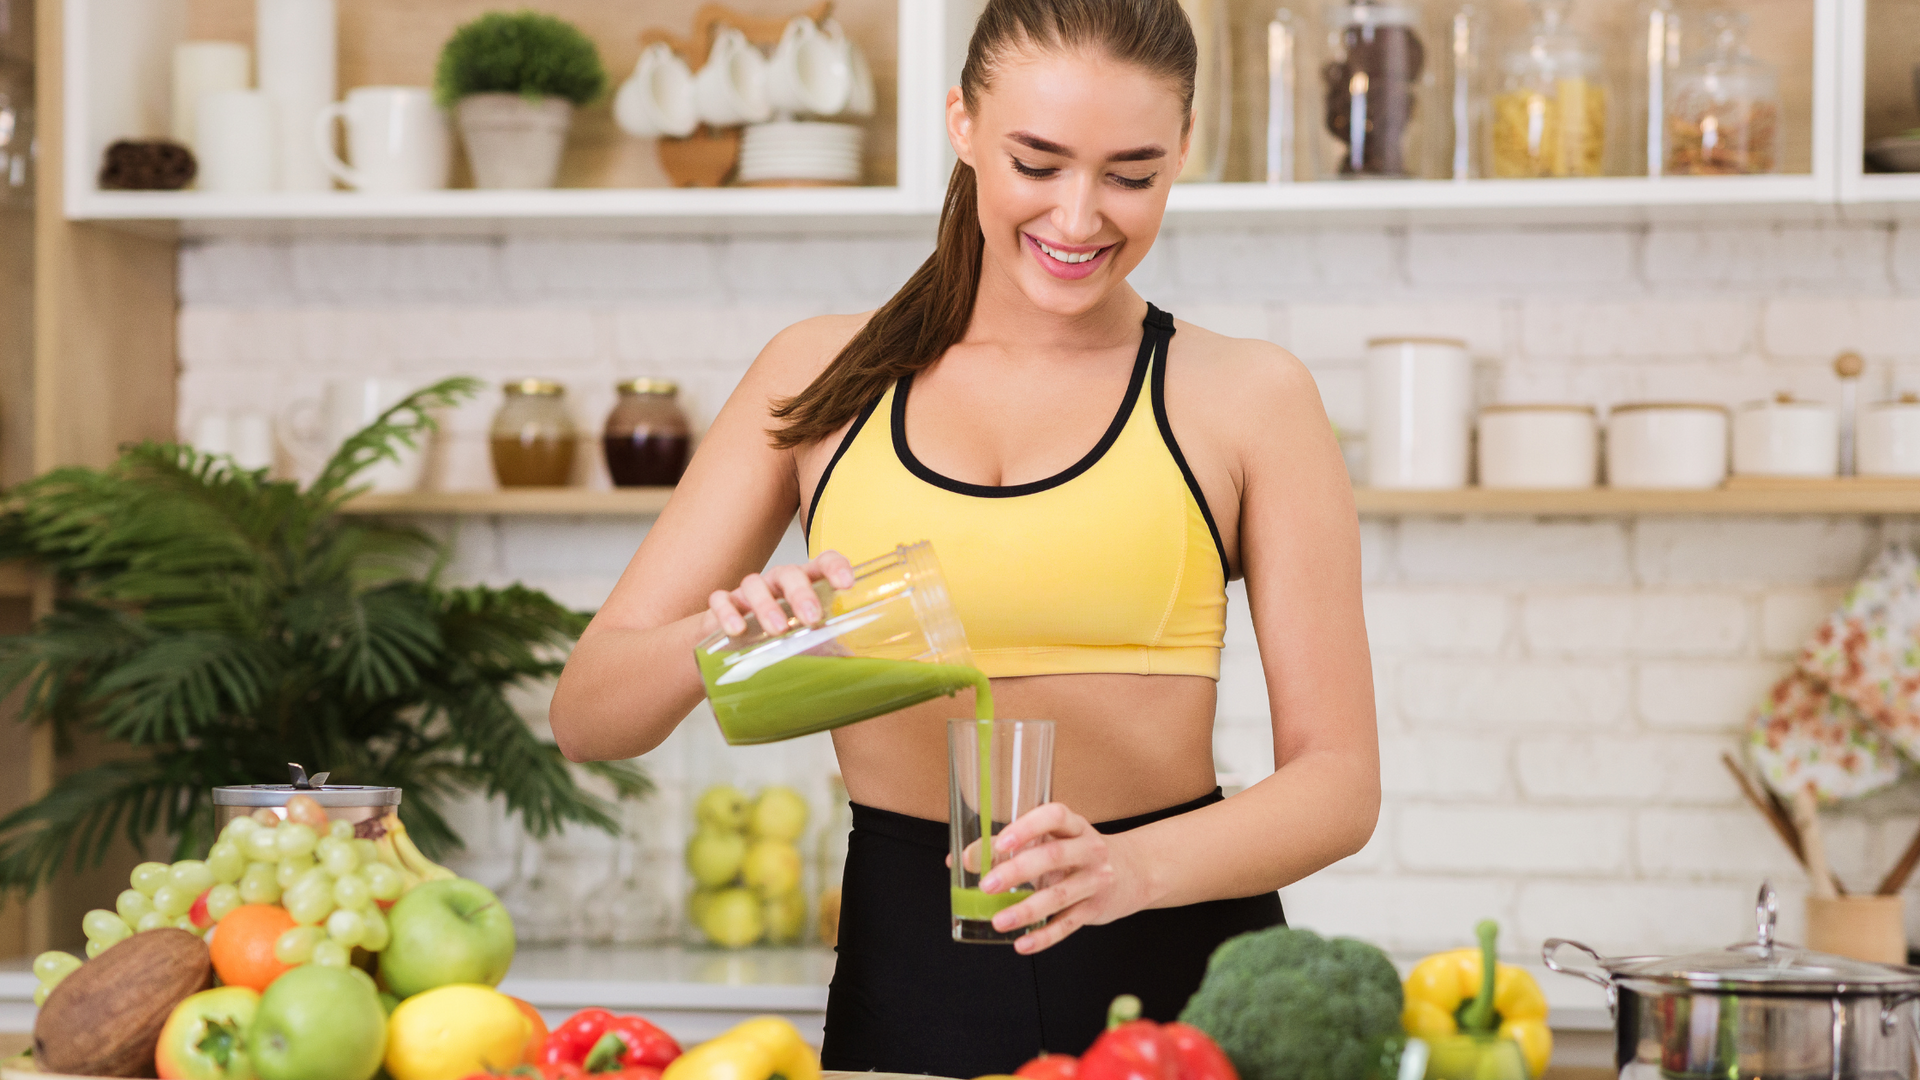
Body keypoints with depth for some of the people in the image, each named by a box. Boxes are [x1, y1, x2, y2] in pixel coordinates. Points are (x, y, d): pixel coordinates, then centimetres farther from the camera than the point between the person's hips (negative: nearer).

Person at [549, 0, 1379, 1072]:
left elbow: (1338, 775, -3)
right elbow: (588, 715, 4)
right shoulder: (825, 379, 7)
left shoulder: (1245, 399, 2)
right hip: (907, 973, 3)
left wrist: (1133, 867, -22)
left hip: (1177, 961, -3)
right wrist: (717, 638, -19)